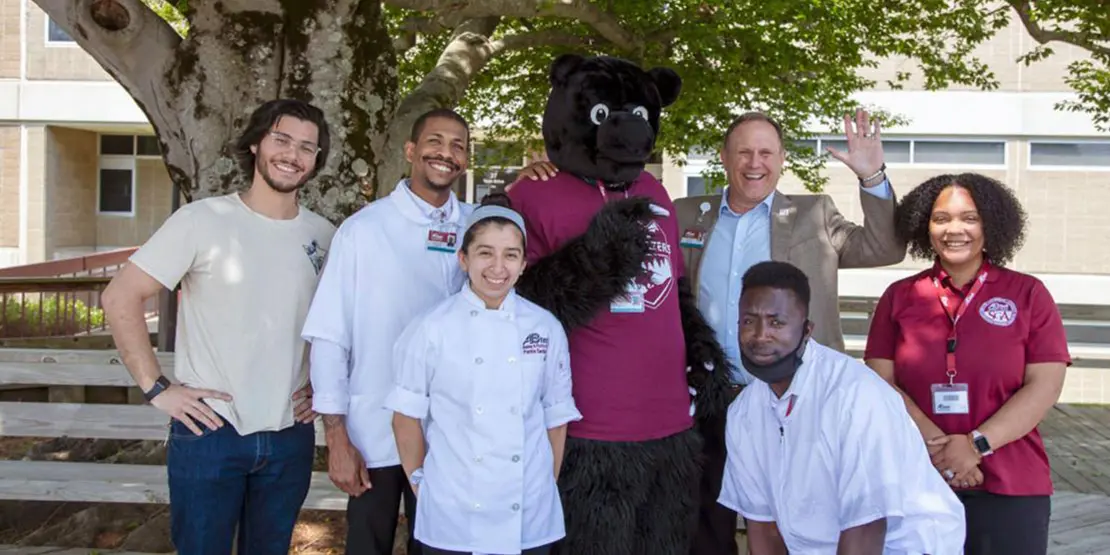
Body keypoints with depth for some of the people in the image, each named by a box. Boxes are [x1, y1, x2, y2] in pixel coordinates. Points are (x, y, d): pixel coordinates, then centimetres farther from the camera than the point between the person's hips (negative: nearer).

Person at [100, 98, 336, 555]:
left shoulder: (324, 236, 4)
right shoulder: (203, 220, -8)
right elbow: (120, 297, -8)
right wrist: (155, 388, -12)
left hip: (291, 435, 4)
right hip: (209, 431, -4)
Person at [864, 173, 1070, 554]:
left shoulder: (1028, 294, 3)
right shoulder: (900, 297, 5)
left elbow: (1044, 386, -4)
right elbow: (881, 383, -1)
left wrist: (977, 444, -14)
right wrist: (937, 446, -14)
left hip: (1011, 491, -1)